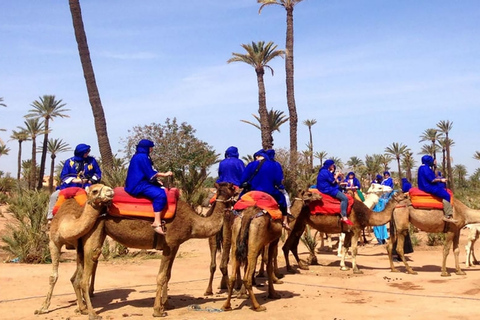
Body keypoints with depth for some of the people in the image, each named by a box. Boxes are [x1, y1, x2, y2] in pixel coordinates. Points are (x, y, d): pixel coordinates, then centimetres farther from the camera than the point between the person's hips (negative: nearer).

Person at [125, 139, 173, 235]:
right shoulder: (142, 157, -14)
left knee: (162, 189, 13)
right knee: (160, 194, -27)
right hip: (138, 185, -11)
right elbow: (150, 174, -16)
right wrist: (164, 174, -5)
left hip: (138, 182, 11)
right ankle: (157, 223, -29)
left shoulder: (139, 156, 18)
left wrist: (156, 180, 16)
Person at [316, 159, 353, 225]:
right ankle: (344, 217, -27)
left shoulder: (326, 171, 18)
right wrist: (336, 175, -1)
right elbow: (333, 181, -17)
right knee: (344, 198, -20)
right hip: (328, 189, -12)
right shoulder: (325, 172, -15)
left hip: (327, 188, 12)